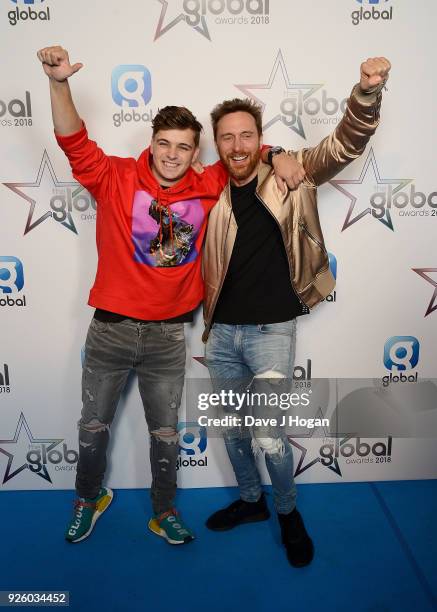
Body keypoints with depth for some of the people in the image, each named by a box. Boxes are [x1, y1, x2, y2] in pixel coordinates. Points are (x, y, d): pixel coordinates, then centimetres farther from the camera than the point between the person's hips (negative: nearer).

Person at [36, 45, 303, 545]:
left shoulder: (207, 189, -1)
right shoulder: (117, 178, -6)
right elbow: (75, 143, -17)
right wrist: (59, 83, -30)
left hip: (169, 334, 1)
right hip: (111, 329, 0)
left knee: (166, 433, 15)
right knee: (94, 424, 17)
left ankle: (164, 513, 39)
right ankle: (89, 499, 45)